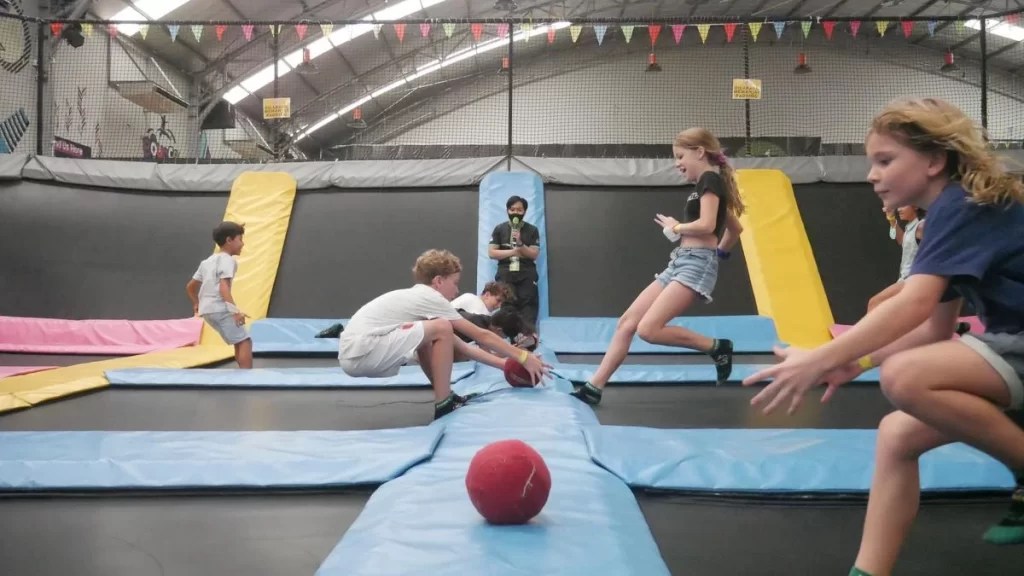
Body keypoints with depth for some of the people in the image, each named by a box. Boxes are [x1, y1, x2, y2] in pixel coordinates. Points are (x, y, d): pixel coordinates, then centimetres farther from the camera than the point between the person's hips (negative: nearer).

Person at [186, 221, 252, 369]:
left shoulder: (207, 261, 22)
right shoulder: (227, 260, -5)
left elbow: (190, 287, 24)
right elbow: (224, 287, -20)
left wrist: (197, 304, 40)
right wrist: (235, 310, -28)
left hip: (207, 309, 9)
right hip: (221, 308, -9)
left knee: (239, 341, 16)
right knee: (245, 341, -10)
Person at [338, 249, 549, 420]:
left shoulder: (417, 297, 22)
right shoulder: (431, 297, -4)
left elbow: (459, 347, 22)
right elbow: (482, 336, -2)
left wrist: (502, 363, 19)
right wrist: (523, 357, 5)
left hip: (351, 354, 10)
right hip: (363, 353, -10)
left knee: (427, 335, 22)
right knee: (442, 329, -12)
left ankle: (444, 395, 20)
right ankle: (442, 403, -3)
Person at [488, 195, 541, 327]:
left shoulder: (532, 230, 8)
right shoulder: (499, 229, 8)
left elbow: (534, 254, 1)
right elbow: (491, 252, 2)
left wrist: (520, 244, -15)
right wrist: (514, 251, -5)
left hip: (527, 276, 0)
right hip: (505, 276, 0)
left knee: (528, 316, -7)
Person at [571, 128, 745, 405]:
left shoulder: (710, 179, -6)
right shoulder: (707, 184, 22)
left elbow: (707, 225, -21)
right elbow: (736, 228, 31)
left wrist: (675, 227, -5)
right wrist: (719, 252, 29)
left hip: (697, 264, -10)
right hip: (679, 263, 10)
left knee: (649, 329, -21)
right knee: (627, 322, 1)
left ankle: (716, 346, -4)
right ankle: (594, 387, 1)